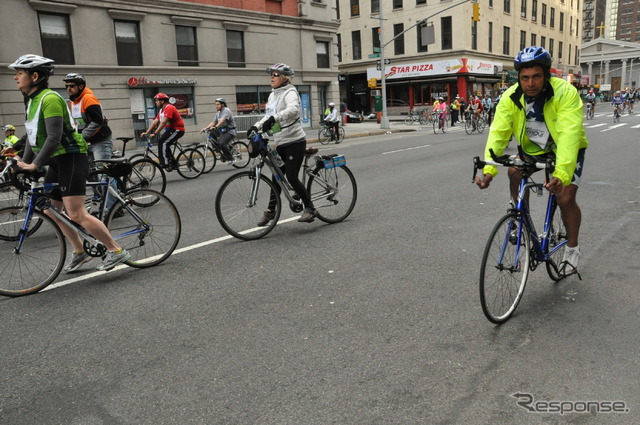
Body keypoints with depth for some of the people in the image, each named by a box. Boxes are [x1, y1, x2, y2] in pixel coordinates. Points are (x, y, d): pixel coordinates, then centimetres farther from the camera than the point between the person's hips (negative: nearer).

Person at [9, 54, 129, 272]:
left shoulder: (49, 98, -17)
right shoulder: (32, 100, 14)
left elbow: (54, 137, -24)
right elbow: (32, 135, 16)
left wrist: (35, 164, -25)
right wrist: (24, 162, 7)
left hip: (71, 158, -10)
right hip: (56, 162, 10)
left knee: (76, 214, -14)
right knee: (51, 210, 13)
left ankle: (116, 251, -5)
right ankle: (79, 252, 24)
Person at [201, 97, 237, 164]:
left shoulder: (226, 111, -12)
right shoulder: (218, 113, 15)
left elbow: (222, 120, -28)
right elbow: (213, 122, 12)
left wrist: (215, 127, -42)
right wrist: (205, 128, -2)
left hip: (230, 131, -9)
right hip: (222, 130, 9)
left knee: (222, 144, -26)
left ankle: (232, 159, -10)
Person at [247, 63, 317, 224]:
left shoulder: (290, 92, -10)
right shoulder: (272, 95, 15)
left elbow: (293, 109, -32)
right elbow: (268, 116, 23)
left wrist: (274, 118, -45)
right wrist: (256, 126, 5)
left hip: (294, 142, -8)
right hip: (280, 144, 8)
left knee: (292, 177, -10)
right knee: (276, 178, 11)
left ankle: (310, 209, 4)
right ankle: (270, 211, 20)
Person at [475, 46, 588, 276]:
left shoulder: (565, 93, -31)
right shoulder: (511, 96, -21)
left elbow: (568, 135, -42)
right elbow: (498, 132, -29)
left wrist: (561, 174, -56)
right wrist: (489, 170, -43)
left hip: (566, 149, -3)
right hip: (532, 148, 4)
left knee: (565, 198, -13)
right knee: (514, 173, -22)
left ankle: (572, 248, 12)